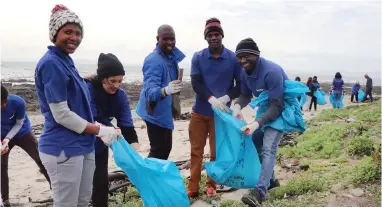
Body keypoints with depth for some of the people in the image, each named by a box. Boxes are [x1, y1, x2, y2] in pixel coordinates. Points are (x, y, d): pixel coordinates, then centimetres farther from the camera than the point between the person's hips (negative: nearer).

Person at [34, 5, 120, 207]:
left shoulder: (65, 61, 11)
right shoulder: (51, 64, -17)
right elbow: (61, 115, -20)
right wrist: (99, 130, -12)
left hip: (82, 145, 9)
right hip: (63, 148, -9)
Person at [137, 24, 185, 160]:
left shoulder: (171, 56, 3)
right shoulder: (153, 61, -25)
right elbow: (150, 90, -38)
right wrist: (165, 91, -56)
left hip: (165, 111, 9)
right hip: (155, 113, -9)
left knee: (166, 147, 19)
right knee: (158, 151, -6)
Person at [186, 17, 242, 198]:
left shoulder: (233, 59, -4)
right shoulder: (198, 57, -1)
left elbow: (241, 85, -3)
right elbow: (195, 83, -10)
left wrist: (226, 98, -21)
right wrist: (211, 99, -27)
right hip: (199, 112, 1)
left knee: (216, 152, 11)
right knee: (196, 151, 8)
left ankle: (211, 185, 27)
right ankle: (193, 187, 19)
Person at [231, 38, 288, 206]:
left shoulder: (272, 71, -32)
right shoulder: (245, 72, -8)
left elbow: (277, 106, -33)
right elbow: (245, 95, 0)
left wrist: (256, 124, -44)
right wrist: (237, 106, -25)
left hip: (282, 109, -8)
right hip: (266, 108, 9)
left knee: (268, 148, -21)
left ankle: (260, 192, -25)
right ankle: (269, 179, 32)